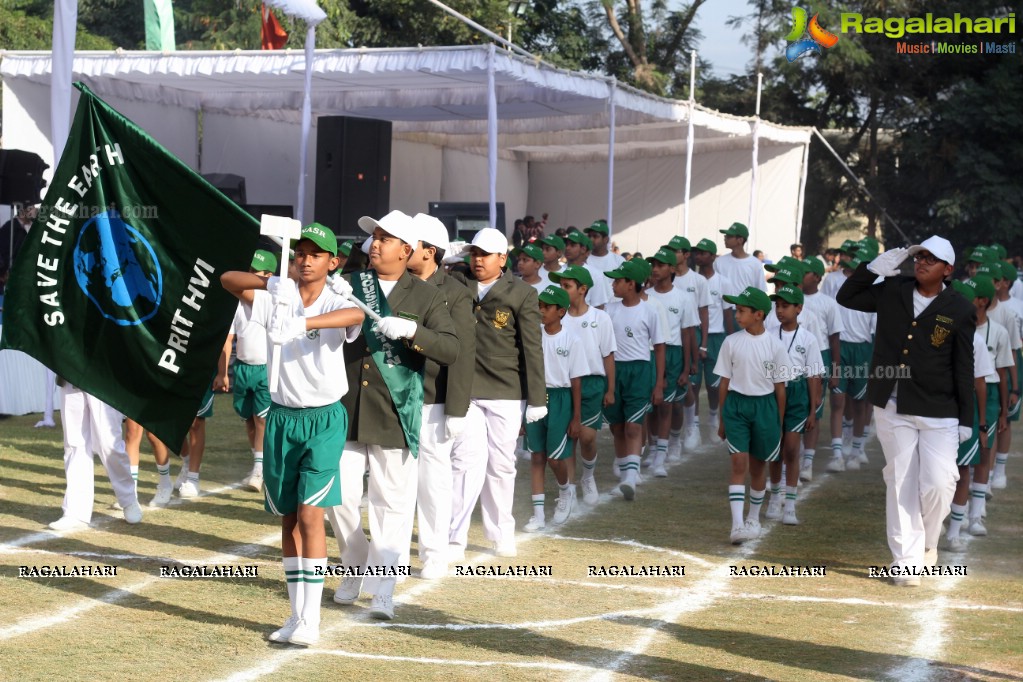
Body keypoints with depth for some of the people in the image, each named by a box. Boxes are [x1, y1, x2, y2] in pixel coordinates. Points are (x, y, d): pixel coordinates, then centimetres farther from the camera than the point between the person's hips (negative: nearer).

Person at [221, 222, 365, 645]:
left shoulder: (337, 303, -8)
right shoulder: (276, 299, 3)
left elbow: (356, 314, -31)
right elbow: (227, 280, 4)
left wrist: (301, 324, -46)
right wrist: (271, 280, -11)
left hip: (324, 419, -4)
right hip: (281, 416, 4)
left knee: (310, 513, -13)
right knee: (288, 519, 7)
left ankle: (310, 622, -12)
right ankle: (297, 615, 14)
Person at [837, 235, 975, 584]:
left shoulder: (960, 310, -4)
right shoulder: (891, 291, 5)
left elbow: (964, 368, -1)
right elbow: (846, 297, 15)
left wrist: (966, 419, -2)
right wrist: (874, 268, 1)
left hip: (938, 413, -2)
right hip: (892, 408, 3)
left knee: (938, 483, -9)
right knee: (901, 483, 4)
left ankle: (927, 543, 18)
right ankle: (906, 560, 10)